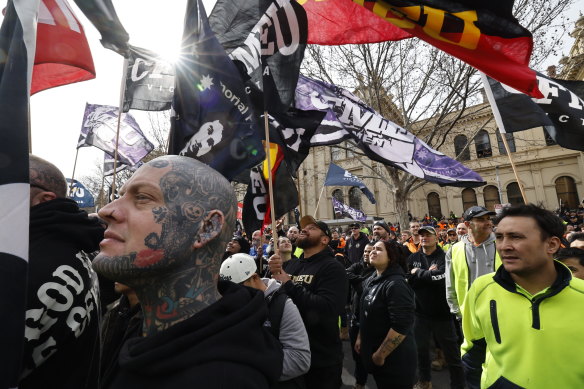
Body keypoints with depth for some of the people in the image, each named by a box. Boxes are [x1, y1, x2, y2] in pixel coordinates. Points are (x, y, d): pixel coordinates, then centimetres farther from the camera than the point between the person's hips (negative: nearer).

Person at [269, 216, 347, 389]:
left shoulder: (333, 267, -15)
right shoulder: (291, 264, 6)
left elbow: (329, 308, -30)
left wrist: (288, 285, -25)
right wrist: (273, 273, -16)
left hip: (321, 360, -6)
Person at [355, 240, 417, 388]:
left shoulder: (396, 285, -23)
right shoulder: (370, 281, 3)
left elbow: (401, 326, -27)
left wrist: (380, 355, -21)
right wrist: (360, 338, 12)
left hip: (394, 360, -7)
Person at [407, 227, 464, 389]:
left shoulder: (444, 257, -10)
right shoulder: (412, 258, 3)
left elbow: (441, 277, -27)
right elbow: (409, 281, -7)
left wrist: (418, 273, -13)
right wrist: (429, 274, -18)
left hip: (442, 312, -4)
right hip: (421, 311, 4)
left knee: (451, 353, 11)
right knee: (421, 348, 19)